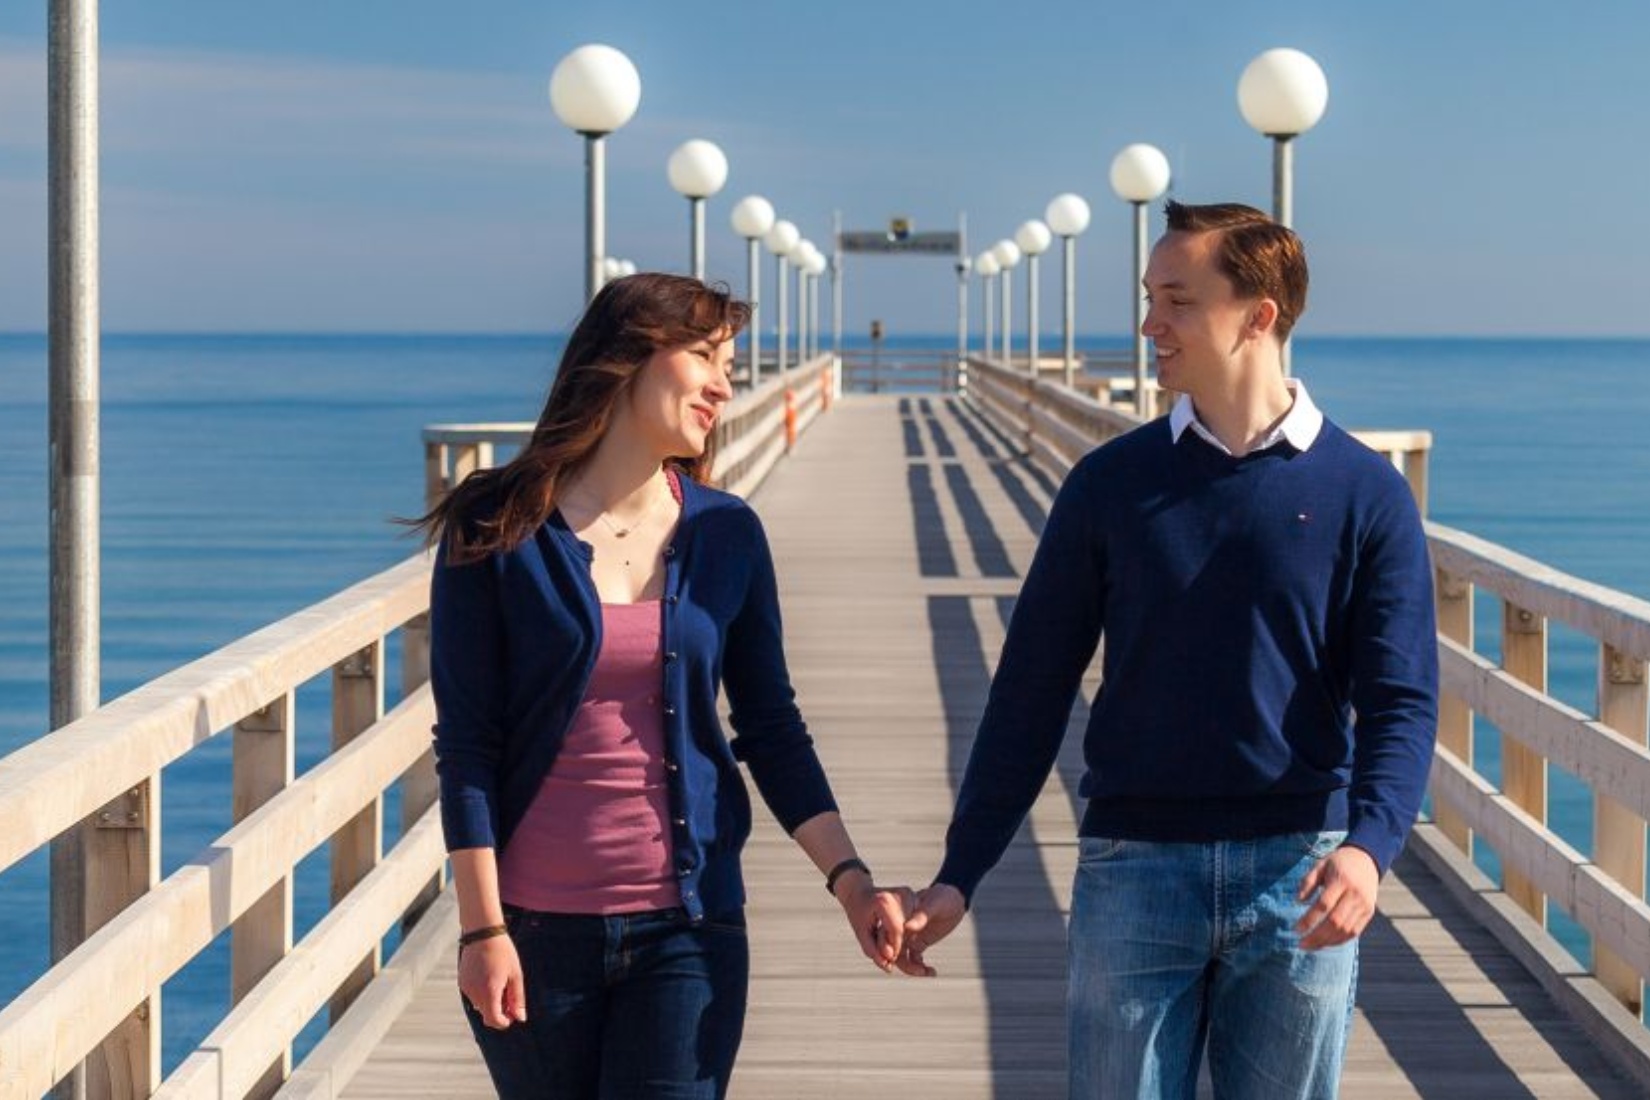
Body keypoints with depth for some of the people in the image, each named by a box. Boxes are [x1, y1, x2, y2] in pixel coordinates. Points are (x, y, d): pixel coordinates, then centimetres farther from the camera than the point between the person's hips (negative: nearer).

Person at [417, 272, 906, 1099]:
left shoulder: (727, 535, 4)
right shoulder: (497, 532, -5)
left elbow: (772, 730, 8)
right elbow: (465, 744, -5)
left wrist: (848, 878, -4)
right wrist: (482, 927, -9)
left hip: (687, 928, 1)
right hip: (535, 928, -1)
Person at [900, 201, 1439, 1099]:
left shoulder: (1365, 495, 0)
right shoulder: (1110, 485, 4)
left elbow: (1401, 701, -6)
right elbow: (1031, 692, 5)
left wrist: (1369, 845, -25)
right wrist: (959, 875, 0)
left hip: (1298, 876, -1)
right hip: (1133, 868, 1)